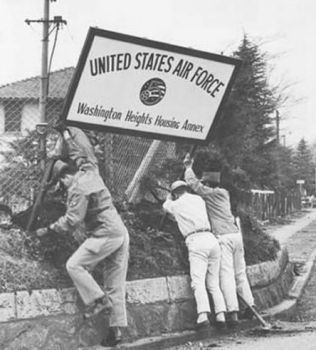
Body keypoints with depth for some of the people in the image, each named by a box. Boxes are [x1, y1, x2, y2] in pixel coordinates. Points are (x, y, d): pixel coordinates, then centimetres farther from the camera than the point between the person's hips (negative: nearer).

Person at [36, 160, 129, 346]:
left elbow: (72, 221, -16)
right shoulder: (94, 177, 16)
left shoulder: (78, 189, -12)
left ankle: (99, 301, -7)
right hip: (121, 233, 9)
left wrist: (49, 229, -6)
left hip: (105, 235, -9)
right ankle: (116, 329, 8)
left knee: (74, 265, -5)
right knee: (116, 284, 8)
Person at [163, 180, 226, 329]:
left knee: (198, 282, -14)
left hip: (196, 242, -4)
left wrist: (171, 196, 58)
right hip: (212, 240, 4)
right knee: (213, 283, 9)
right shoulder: (199, 199, 20)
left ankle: (203, 314, -33)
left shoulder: (176, 205, 13)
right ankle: (220, 314, -6)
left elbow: (166, 205, 37)